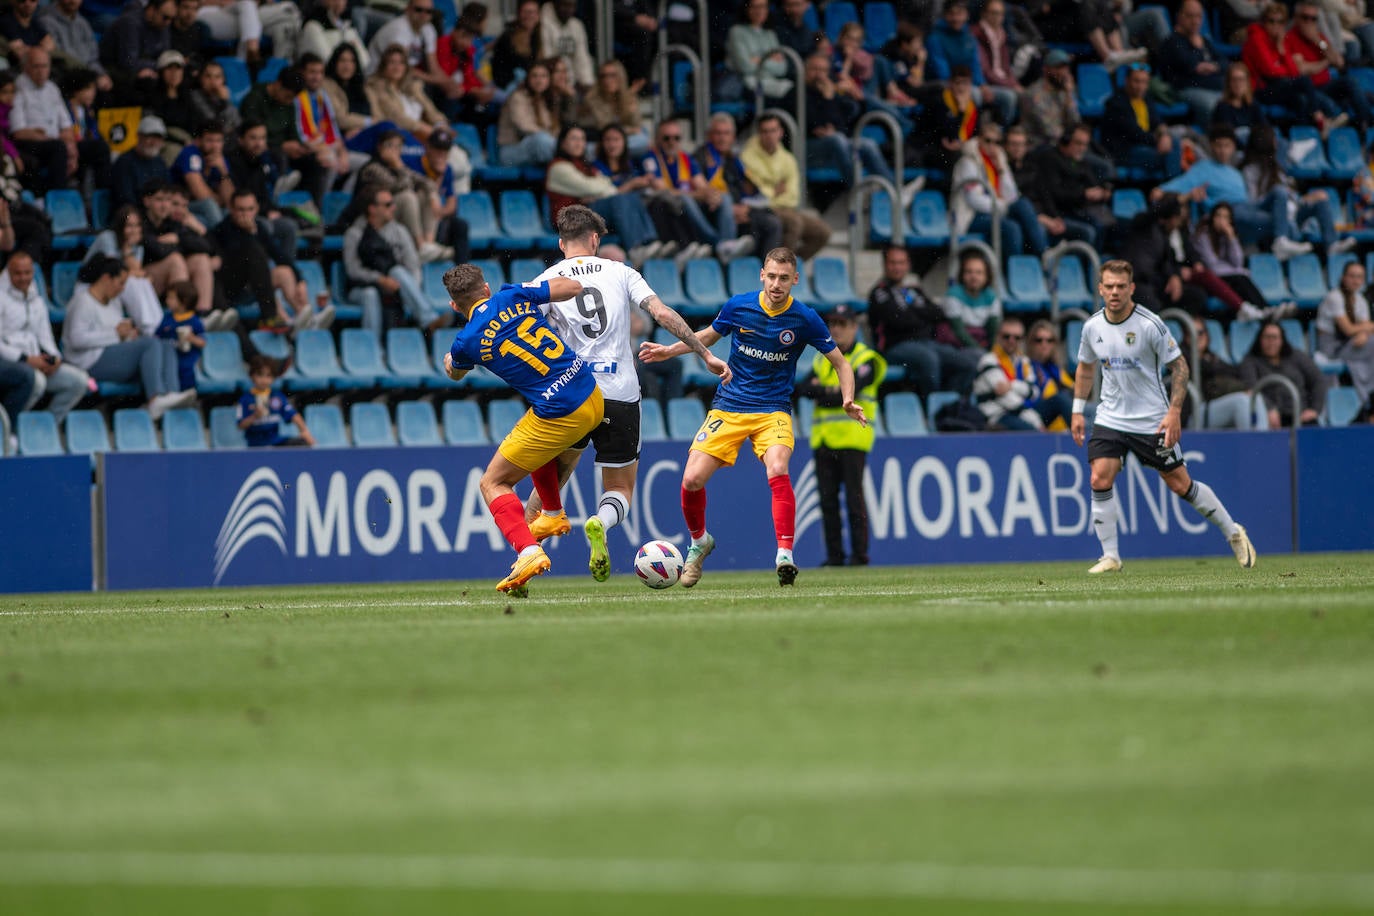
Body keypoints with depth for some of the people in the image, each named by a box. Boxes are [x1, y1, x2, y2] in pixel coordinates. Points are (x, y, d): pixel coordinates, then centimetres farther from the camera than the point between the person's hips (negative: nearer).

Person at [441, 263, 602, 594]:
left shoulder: (467, 342, -6)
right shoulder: (513, 296, 0)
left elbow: (455, 374, 19)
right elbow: (573, 287, 6)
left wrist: (448, 362, 44)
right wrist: (536, 287, 25)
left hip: (559, 415, -6)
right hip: (594, 397, 6)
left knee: (493, 483, 7)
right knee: (537, 437, 38)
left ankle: (529, 551, -13)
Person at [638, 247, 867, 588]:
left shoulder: (805, 319, -9)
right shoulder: (738, 306, -5)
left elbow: (840, 362, 2)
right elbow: (708, 336, 16)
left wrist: (848, 400, -15)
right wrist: (668, 351, 4)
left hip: (773, 410, -2)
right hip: (728, 406, 2)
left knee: (778, 471, -31)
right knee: (692, 479, -10)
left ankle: (785, 555, -27)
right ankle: (699, 541, 20)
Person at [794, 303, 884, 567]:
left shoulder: (866, 360, 1)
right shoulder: (823, 359, 20)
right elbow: (804, 387, 5)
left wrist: (818, 392, -4)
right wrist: (829, 391, -12)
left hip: (853, 438, -6)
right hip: (823, 437, 6)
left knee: (854, 498, -7)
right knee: (827, 499, 3)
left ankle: (860, 553, -5)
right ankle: (834, 554, 7)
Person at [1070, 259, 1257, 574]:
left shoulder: (1150, 324, -16)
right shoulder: (1092, 327, -2)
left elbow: (1179, 366, -9)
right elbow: (1085, 367, 16)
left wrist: (1174, 412, -17)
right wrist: (1078, 410, 12)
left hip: (1152, 420, -4)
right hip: (1110, 417, 4)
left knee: (1180, 484, 2)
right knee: (1100, 480, -13)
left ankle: (1233, 533, 22)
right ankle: (1110, 557, -4)